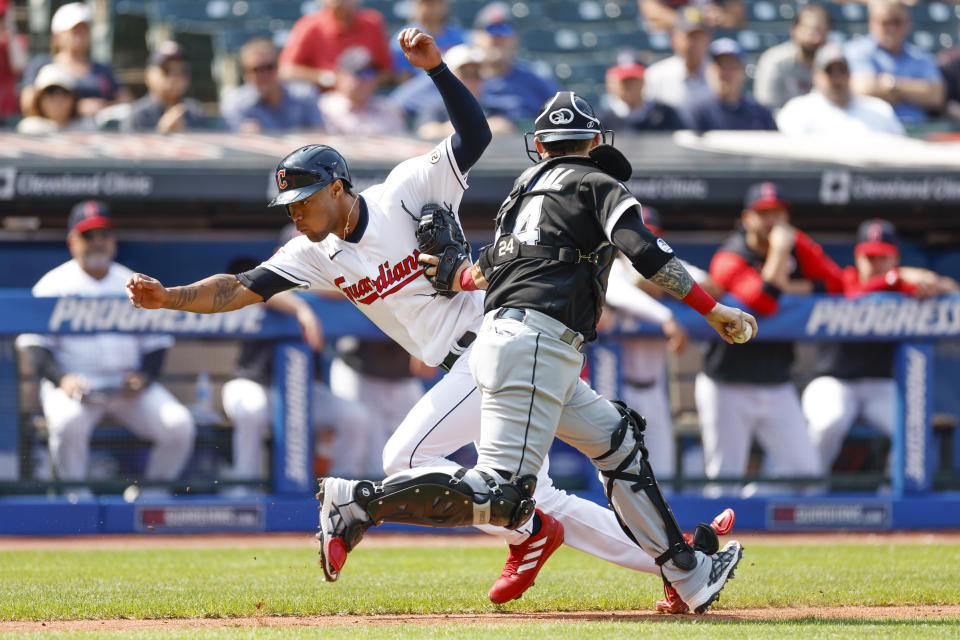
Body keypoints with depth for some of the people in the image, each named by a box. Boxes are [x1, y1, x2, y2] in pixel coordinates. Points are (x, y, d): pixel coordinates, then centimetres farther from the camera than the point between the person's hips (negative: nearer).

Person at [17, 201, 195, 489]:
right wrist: (61, 378, -19)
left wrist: (144, 377, -8)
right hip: (74, 384, -3)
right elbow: (34, 344, -1)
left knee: (179, 426, -21)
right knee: (68, 422, -37)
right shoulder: (54, 284, 4)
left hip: (129, 385, 3)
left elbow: (156, 343, 13)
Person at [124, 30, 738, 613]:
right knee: (535, 495, 11)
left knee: (405, 458, -14)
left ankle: (529, 534, -5)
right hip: (466, 369, 9)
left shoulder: (407, 192, -11)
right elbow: (242, 289, 2)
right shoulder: (315, 254, 7)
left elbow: (476, 136, -20)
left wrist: (436, 68, -31)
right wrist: (168, 297, -12)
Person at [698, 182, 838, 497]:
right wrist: (779, 250, -23)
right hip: (727, 389, -5)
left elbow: (834, 283, -5)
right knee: (724, 478, -3)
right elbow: (762, 302, -28)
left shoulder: (798, 248, 6)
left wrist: (789, 287, -13)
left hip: (777, 386, 5)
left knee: (806, 468, -5)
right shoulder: (729, 260, -11)